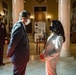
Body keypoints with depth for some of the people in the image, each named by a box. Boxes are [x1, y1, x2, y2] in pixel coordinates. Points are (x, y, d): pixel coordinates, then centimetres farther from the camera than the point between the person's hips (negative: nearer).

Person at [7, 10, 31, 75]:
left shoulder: (21, 26, 9)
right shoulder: (19, 27, -22)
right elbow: (13, 43, -22)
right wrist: (9, 54, -9)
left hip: (22, 57, 9)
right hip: (19, 57, -9)